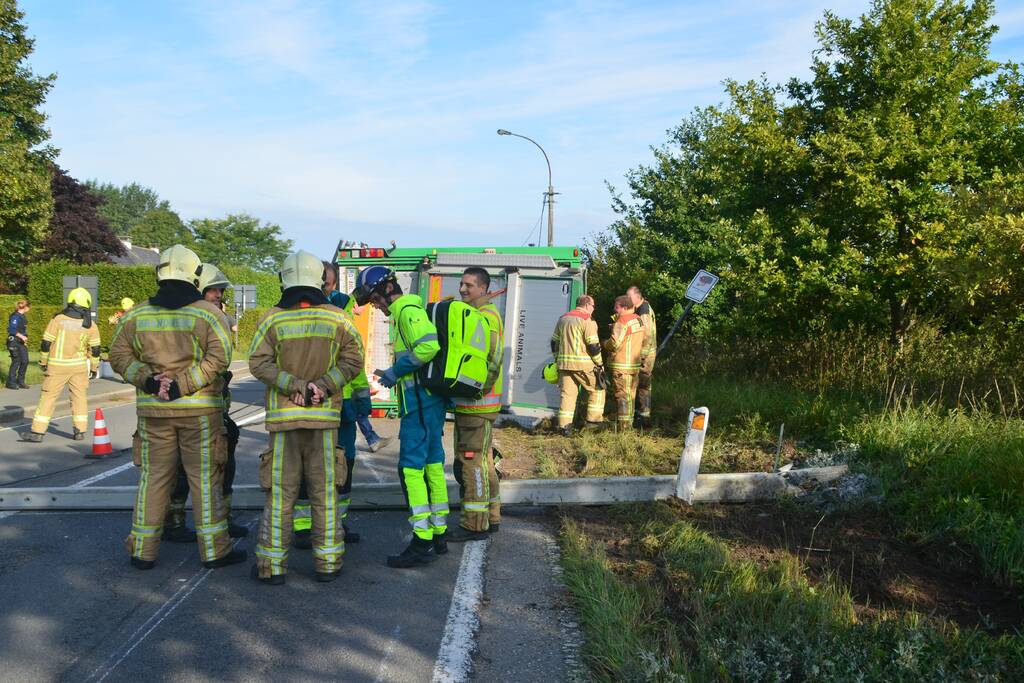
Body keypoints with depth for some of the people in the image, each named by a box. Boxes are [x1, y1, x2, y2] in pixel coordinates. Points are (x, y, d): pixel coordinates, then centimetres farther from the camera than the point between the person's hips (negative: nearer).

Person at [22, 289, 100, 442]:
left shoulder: (58, 319, -8)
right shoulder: (90, 325, -2)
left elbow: (46, 343, -7)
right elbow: (95, 349, 3)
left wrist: (43, 361, 7)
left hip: (57, 366, -1)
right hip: (79, 365, 1)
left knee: (48, 396, 5)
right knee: (79, 396, 12)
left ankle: (37, 431, 5)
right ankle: (80, 431, 12)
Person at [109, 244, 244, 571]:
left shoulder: (136, 315, 6)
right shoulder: (209, 314, -5)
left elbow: (119, 354, 3)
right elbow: (218, 358, -16)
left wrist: (145, 379, -6)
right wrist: (182, 386, -15)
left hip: (153, 410, 3)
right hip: (200, 409, -3)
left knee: (153, 477, 12)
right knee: (205, 478, 4)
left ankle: (142, 550, 17)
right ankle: (214, 550, 10)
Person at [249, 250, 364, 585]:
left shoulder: (272, 318, -3)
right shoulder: (337, 318, 0)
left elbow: (259, 362, -9)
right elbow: (352, 360, -3)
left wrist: (294, 387, -11)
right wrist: (323, 385, -10)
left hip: (283, 416, 0)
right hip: (325, 416, 1)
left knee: (280, 491, 7)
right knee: (324, 490, 8)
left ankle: (272, 564, 11)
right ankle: (327, 562, 13)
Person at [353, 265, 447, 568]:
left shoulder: (407, 310, -10)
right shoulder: (408, 312, 21)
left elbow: (429, 345, -26)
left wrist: (396, 370, -15)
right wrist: (394, 375, 16)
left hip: (419, 399, -10)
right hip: (430, 399, 10)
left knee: (411, 468, -9)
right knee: (433, 465, 13)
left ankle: (422, 542, -8)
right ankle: (438, 534, 20)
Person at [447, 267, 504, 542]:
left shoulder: (485, 315, -14)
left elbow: (494, 358, -22)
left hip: (477, 402, -11)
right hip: (468, 402, 11)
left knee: (472, 462, -6)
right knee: (482, 460, 16)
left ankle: (474, 524, 0)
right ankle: (490, 517, 26)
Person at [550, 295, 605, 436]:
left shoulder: (563, 319, 15)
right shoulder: (587, 320, -8)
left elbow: (554, 342, 18)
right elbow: (593, 345, -12)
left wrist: (557, 360, 26)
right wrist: (600, 364, -2)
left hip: (564, 363, 6)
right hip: (582, 364, -6)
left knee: (567, 393, 7)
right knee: (597, 390, 11)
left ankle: (564, 425, 2)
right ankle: (594, 419, 10)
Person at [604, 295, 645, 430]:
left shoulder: (622, 322, -16)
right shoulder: (638, 320, 11)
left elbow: (614, 344, -23)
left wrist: (605, 343, -1)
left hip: (621, 365, -8)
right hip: (635, 364, 8)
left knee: (622, 395, -4)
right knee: (631, 395, 15)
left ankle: (623, 425, -3)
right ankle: (629, 422, 22)